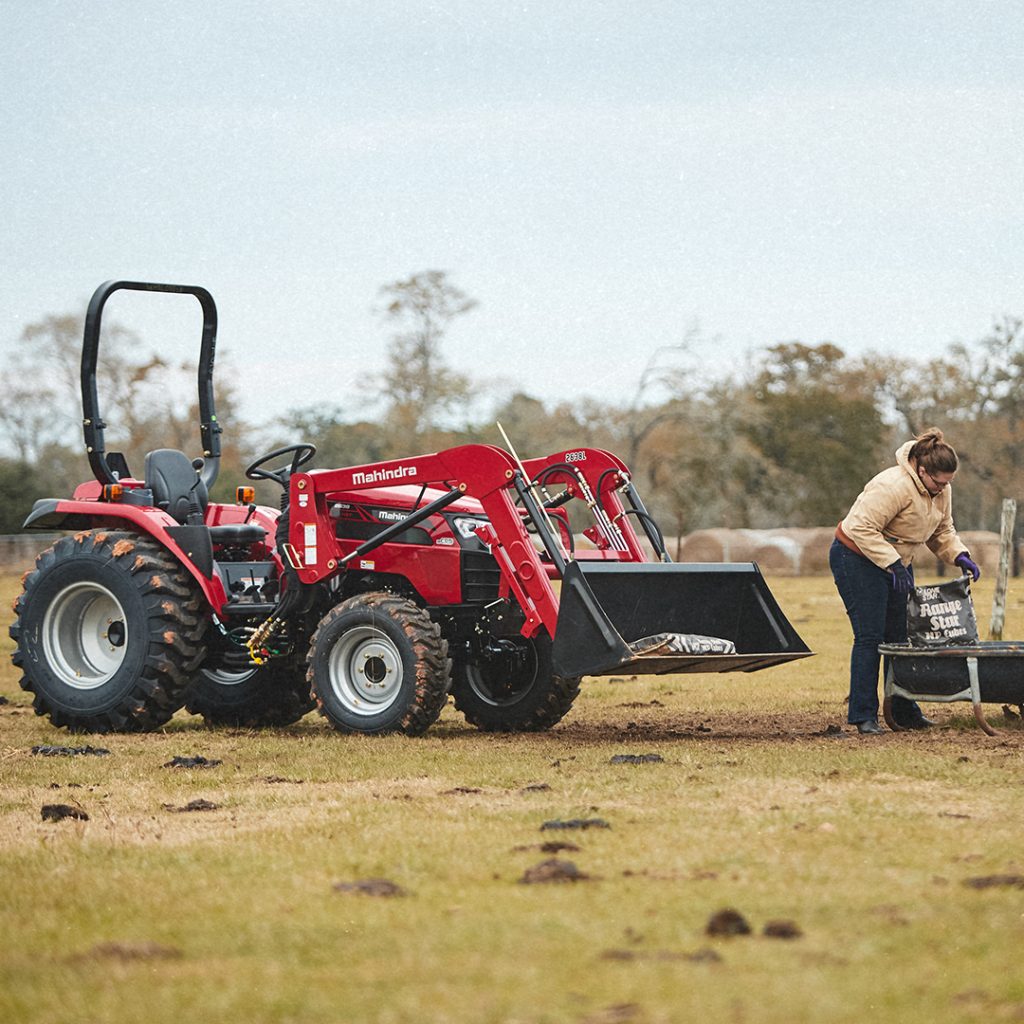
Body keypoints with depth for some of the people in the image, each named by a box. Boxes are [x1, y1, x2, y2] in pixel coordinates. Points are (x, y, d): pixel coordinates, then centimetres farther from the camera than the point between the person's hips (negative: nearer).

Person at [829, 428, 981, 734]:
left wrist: (959, 555, -5)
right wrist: (892, 564, -32)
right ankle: (863, 716, -10)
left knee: (900, 637, 9)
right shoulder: (894, 486, -29)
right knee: (869, 637, -12)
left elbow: (942, 531, 13)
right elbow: (862, 528, -29)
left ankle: (905, 712, 16)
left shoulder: (941, 490, -1)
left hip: (896, 563, 8)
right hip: (858, 557, -8)